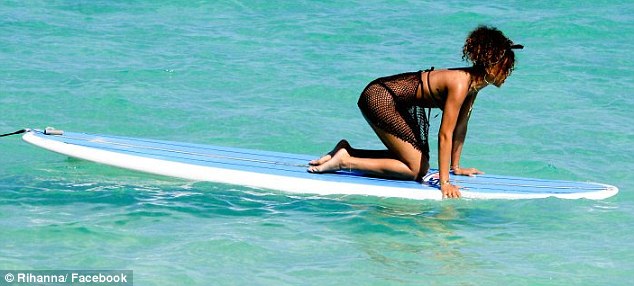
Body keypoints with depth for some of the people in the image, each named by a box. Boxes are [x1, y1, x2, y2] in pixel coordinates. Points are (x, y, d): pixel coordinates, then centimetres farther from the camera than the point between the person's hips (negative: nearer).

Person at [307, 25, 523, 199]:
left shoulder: (473, 82, 3)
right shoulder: (460, 84, -24)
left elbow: (460, 127, 14)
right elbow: (445, 134, -24)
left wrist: (455, 166, 20)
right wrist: (444, 182, -24)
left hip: (392, 100, 10)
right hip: (380, 99, -10)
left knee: (415, 158, 16)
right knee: (417, 169, -9)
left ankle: (347, 151, 17)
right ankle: (345, 161, -8)